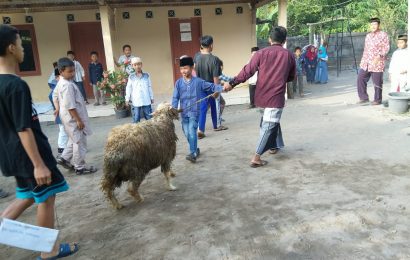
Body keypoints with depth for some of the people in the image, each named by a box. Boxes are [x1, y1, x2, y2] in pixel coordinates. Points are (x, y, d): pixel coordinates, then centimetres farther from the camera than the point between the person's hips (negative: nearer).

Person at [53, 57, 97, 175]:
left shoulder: (61, 82, 9)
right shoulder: (67, 85, -23)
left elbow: (55, 95, 23)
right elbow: (70, 106, -26)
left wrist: (58, 108, 22)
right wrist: (78, 120, -21)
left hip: (69, 117, 10)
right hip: (73, 117, -10)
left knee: (74, 140, 23)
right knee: (79, 141, 0)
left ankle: (64, 159, 27)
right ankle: (80, 167, 10)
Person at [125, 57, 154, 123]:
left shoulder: (146, 75, 3)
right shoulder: (131, 77, 2)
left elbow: (150, 87, 8)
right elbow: (128, 88, 4)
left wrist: (152, 97, 10)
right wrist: (127, 99, 2)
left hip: (146, 101, 1)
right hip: (136, 101, 0)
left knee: (149, 117, 8)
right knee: (136, 118, 3)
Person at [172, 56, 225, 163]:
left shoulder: (198, 81, -2)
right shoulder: (178, 83, 3)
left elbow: (211, 86, 0)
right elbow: (175, 97, 1)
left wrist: (222, 88, -15)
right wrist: (174, 109, -10)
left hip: (194, 112, -3)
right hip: (184, 112, 3)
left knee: (192, 132, -15)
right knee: (187, 133, 8)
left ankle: (193, 153, -12)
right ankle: (195, 150, 28)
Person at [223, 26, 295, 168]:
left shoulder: (261, 53, -3)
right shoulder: (289, 55, 0)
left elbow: (247, 71, -6)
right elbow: (291, 77, 12)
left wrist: (232, 83, 2)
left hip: (262, 96, 3)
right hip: (276, 97, -3)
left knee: (270, 122, 25)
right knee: (269, 126, -1)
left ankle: (274, 146, 40)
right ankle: (256, 157, -4)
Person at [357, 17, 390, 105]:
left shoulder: (383, 35, -2)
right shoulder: (368, 36, 17)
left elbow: (386, 48, -8)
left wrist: (379, 56, -23)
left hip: (377, 63, -6)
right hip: (365, 63, 6)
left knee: (377, 82, 0)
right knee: (360, 79, 1)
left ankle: (377, 100, 13)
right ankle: (364, 98, 12)